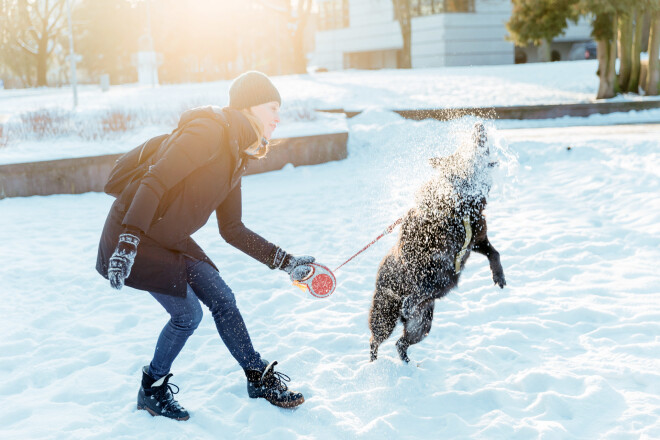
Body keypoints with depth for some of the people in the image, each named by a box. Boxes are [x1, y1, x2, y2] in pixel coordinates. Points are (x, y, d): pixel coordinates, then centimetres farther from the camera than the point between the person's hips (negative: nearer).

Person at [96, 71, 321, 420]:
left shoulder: (236, 157, 8)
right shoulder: (210, 131, -21)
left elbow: (232, 230, 11)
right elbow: (154, 183, -29)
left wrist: (285, 262, 8)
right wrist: (128, 240, -36)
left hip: (171, 240, 9)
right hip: (133, 235, -9)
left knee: (222, 300, 7)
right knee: (187, 313, -7)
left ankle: (259, 378, 21)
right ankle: (151, 391, 15)